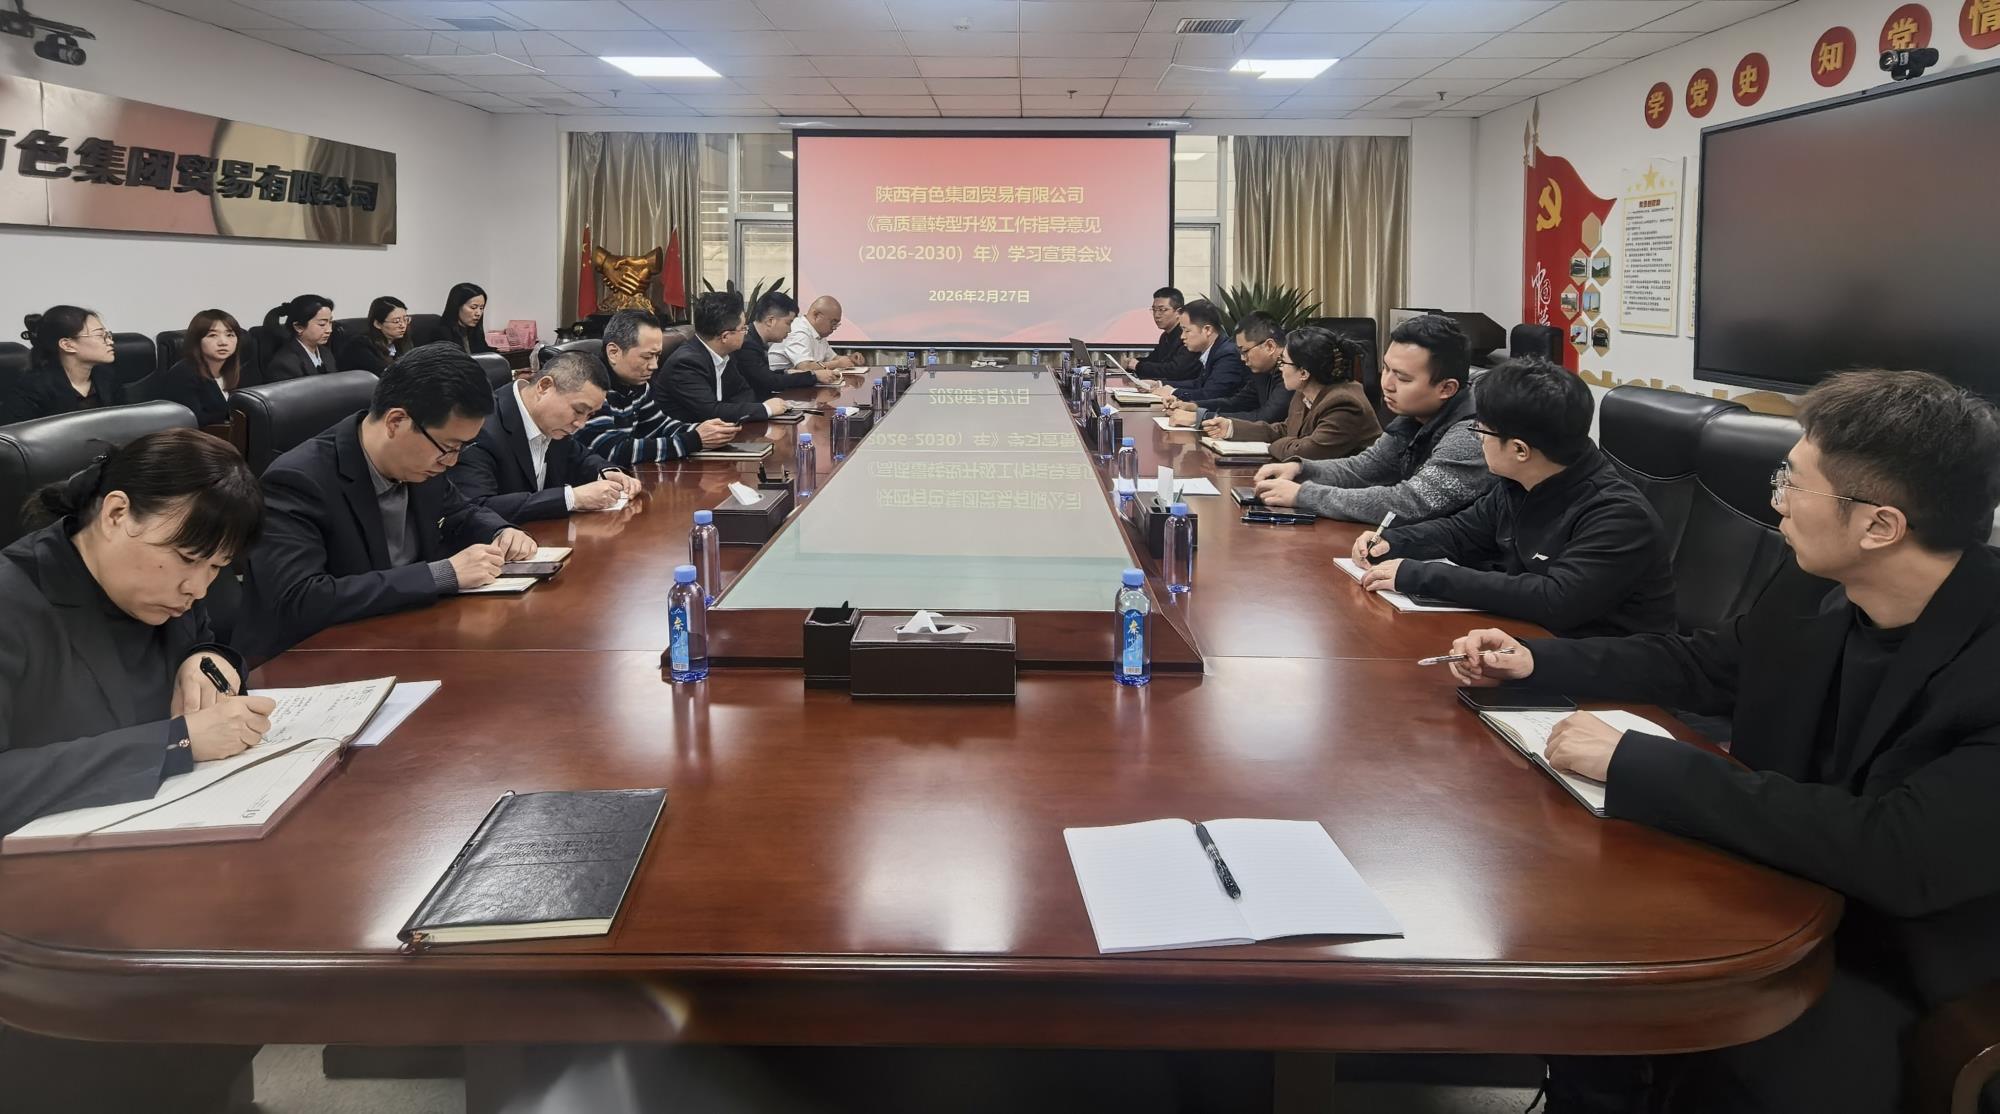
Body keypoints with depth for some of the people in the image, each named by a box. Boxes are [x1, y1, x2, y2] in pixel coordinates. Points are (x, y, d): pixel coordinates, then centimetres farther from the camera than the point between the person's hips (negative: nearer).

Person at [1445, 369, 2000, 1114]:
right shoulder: (1813, 586, -6)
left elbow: (1899, 856, -37)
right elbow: (1705, 664, 13)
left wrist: (1634, 763, -34)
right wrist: (1535, 661, 5)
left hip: (1908, 960, -6)